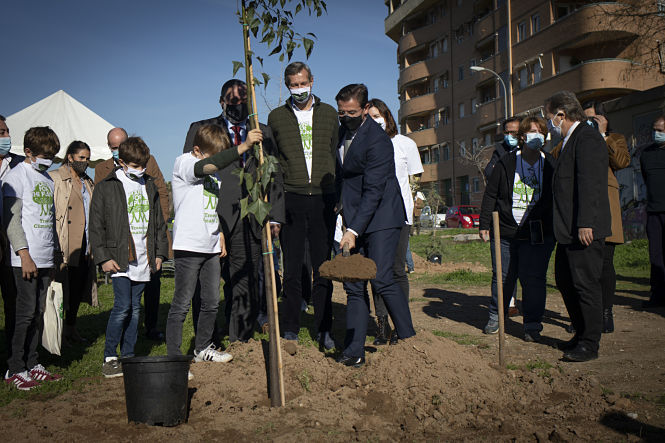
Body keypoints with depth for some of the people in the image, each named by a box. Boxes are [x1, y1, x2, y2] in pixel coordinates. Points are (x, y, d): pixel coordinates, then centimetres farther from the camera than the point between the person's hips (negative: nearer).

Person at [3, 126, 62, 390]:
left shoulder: (47, 178, 17)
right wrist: (24, 254, -16)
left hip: (45, 259, 7)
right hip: (26, 259, -7)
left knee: (38, 313, 9)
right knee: (26, 313, -6)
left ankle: (32, 365, 17)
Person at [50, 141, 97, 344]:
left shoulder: (88, 183, 19)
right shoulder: (55, 179, -4)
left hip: (84, 247, 7)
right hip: (65, 247, -7)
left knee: (78, 288, 11)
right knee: (63, 287, -4)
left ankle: (71, 328, 22)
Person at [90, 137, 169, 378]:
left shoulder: (149, 186, 14)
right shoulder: (105, 187, -1)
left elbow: (159, 222, 20)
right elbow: (96, 226, -2)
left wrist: (160, 252, 14)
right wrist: (103, 257, -7)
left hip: (143, 259, 5)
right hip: (119, 258, -5)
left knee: (135, 308, 9)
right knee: (123, 306, -11)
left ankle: (128, 356, 17)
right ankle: (109, 357, 3)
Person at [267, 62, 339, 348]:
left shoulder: (328, 113, 13)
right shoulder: (276, 117, 10)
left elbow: (336, 154, 13)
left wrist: (338, 196, 5)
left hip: (323, 198, 1)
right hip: (291, 198, 0)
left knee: (323, 267, 3)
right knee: (292, 268, 2)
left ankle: (324, 329, 13)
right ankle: (290, 328, 13)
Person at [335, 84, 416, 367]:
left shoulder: (377, 140, -16)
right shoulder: (342, 132, 10)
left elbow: (373, 192, -21)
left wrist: (354, 230, -26)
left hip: (381, 218, -7)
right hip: (355, 221, 7)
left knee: (381, 279, -15)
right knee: (353, 285, 2)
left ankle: (408, 338, 4)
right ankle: (354, 351, 7)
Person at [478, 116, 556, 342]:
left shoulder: (550, 165, 7)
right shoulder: (506, 163, 4)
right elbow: (490, 195, 6)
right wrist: (484, 224, 2)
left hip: (538, 234, 0)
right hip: (505, 231, 0)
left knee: (533, 279, -3)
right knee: (502, 277, 8)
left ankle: (532, 326, 9)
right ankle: (496, 317, 27)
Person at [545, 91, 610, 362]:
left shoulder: (587, 138, -12)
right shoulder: (569, 141, 20)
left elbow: (589, 184, -21)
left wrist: (585, 223, -25)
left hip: (584, 230, -11)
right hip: (569, 230, 11)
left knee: (585, 284, -4)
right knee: (565, 281, 16)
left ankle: (590, 345, 6)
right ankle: (582, 334, 29)